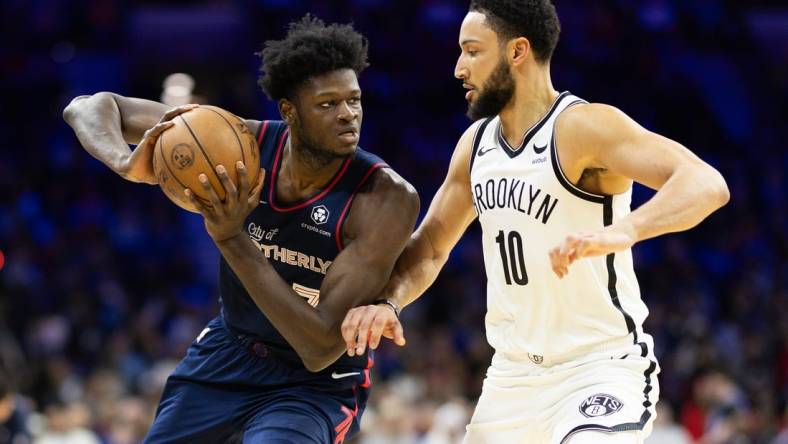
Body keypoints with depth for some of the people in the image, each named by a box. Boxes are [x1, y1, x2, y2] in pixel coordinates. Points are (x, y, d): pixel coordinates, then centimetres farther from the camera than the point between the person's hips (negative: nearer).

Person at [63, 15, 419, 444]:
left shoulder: (387, 198, -28)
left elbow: (321, 349, -31)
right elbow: (91, 106, -10)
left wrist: (234, 240, -39)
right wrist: (127, 164, -34)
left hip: (315, 384, -4)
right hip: (228, 349, 4)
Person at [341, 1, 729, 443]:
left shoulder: (584, 126, -17)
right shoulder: (476, 143, 7)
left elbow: (707, 185, -29)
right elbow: (431, 246, 18)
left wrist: (620, 232, -47)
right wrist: (387, 302, -3)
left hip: (601, 368, -8)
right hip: (513, 375, 8)